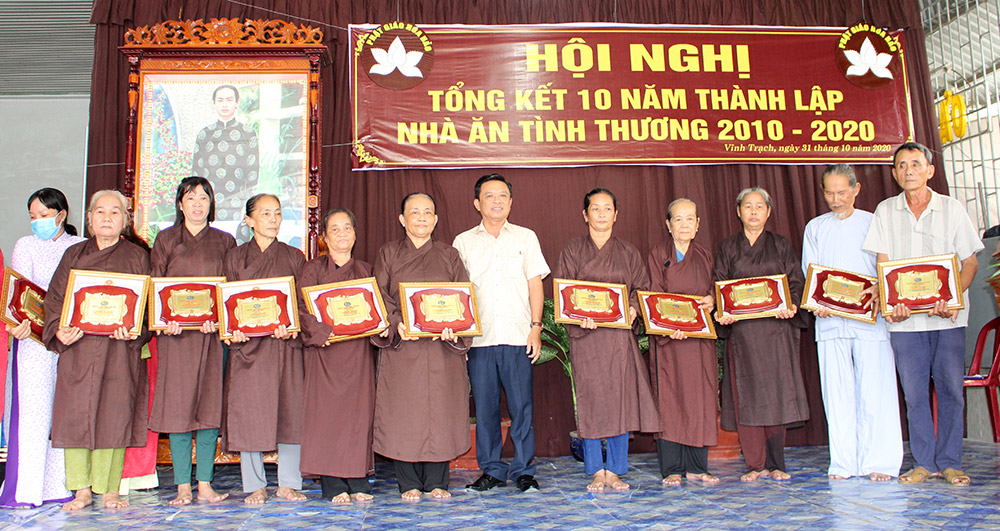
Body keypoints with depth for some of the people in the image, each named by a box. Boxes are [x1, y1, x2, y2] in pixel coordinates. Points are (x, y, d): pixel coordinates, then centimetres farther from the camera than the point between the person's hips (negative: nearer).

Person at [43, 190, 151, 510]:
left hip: (120, 349, -2)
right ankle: (82, 491, 11)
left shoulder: (137, 257, 7)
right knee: (76, 414, 0)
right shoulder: (74, 255, 15)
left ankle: (109, 489, 8)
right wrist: (59, 330, -8)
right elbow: (55, 298, 10)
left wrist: (132, 329, -16)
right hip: (77, 347, 2)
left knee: (115, 414, -2)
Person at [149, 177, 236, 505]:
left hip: (214, 332, 1)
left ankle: (205, 484, 8)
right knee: (178, 404, -2)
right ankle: (183, 487, 6)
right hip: (175, 334, 0)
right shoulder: (166, 240, 11)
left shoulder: (225, 242, 12)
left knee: (211, 404, 0)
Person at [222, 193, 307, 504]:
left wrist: (292, 326, -13)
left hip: (286, 343, 0)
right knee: (249, 411, 0)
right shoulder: (235, 257, 10)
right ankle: (255, 486, 12)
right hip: (247, 343, 0)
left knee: (289, 410, 0)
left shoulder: (294, 257, 10)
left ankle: (288, 483, 10)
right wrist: (233, 329, -11)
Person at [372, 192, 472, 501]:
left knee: (441, 409, 1)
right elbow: (380, 295, 0)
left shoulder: (449, 255, 13)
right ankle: (409, 483, 10)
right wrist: (398, 323, -18)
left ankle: (437, 482, 12)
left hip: (442, 345, 1)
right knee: (403, 411, -1)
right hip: (401, 346, -1)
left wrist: (453, 326, -16)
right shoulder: (388, 254, 11)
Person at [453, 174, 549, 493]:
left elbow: (535, 284, 9)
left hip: (518, 336, -1)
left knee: (521, 405, 0)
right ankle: (492, 470, 17)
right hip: (478, 338, 1)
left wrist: (536, 327, 0)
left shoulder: (526, 238, 11)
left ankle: (523, 470, 12)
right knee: (484, 405, 4)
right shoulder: (463, 242, 11)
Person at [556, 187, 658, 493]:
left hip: (620, 335, 2)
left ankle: (614, 471, 10)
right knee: (590, 400, -2)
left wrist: (633, 309, -11)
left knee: (620, 399, -1)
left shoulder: (629, 253, 14)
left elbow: (642, 289, 10)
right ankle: (596, 472, 8)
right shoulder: (572, 251, 8)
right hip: (586, 334, -2)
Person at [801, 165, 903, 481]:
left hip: (869, 318, -2)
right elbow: (808, 273, 12)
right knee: (837, 391, 2)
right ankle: (843, 463, 7)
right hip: (829, 321, 2)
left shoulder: (873, 223, 8)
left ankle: (878, 463, 2)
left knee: (874, 389, -5)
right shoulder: (815, 228, 16)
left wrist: (878, 291, -16)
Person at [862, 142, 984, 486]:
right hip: (905, 318, 1)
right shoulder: (886, 211, 9)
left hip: (948, 316, -1)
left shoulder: (952, 209, 6)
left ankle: (950, 462, 11)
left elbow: (970, 262, 5)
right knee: (914, 391, 2)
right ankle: (924, 462, 11)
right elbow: (883, 264, 5)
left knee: (950, 387, -1)